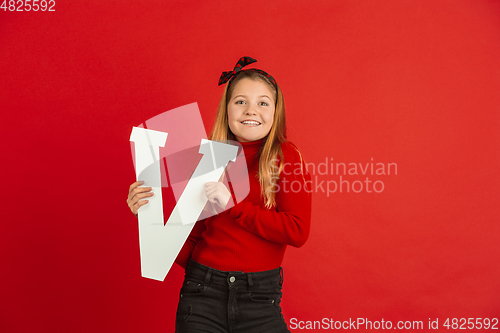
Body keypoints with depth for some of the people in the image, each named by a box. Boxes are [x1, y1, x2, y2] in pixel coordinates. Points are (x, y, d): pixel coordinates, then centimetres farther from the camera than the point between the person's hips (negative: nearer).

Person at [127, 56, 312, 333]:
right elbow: (186, 249, 3)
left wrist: (232, 205, -16)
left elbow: (297, 231, -14)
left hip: (260, 299, -1)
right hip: (202, 294, 2)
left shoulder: (286, 157, -3)